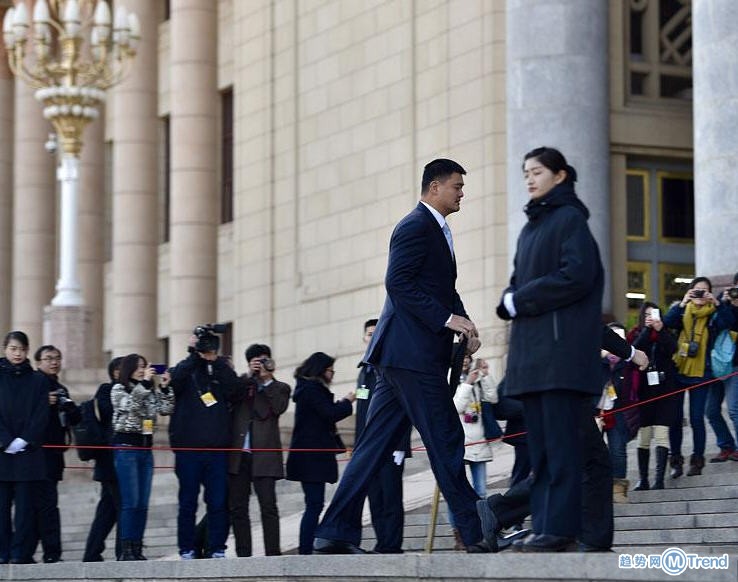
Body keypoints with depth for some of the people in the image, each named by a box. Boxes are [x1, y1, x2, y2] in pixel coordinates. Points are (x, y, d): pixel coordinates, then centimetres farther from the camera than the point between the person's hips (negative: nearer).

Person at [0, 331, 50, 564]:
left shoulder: (38, 380, 9)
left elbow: (41, 416, 2)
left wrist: (24, 440, -10)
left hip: (28, 451, 0)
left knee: (25, 504, -2)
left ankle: (21, 554, -2)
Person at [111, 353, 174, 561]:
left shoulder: (151, 391, 16)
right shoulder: (118, 389, 0)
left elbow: (166, 409, 7)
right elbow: (130, 405, -18)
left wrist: (165, 387, -4)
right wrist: (144, 382, -19)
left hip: (146, 448, 6)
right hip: (126, 448, -6)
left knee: (142, 504, 5)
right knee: (130, 502, -11)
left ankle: (137, 549, 8)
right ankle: (126, 550, -10)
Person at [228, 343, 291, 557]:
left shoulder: (280, 388, 14)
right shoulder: (241, 384, 18)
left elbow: (278, 408, -5)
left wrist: (267, 380, -5)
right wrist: (249, 377, -4)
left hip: (263, 455, -3)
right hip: (238, 454, 3)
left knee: (268, 506, -8)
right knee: (237, 507, 2)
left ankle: (272, 553, -9)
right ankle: (243, 554, 6)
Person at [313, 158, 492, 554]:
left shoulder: (435, 230, 23)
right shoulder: (416, 226, -9)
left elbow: (443, 290, 24)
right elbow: (398, 284, -18)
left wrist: (464, 323, 7)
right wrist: (447, 318, -20)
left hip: (400, 357, 10)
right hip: (412, 353, -10)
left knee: (375, 445, 7)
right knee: (445, 440, -6)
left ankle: (336, 533, 6)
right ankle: (474, 533, -3)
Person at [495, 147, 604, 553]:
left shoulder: (569, 218, -3)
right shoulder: (530, 227, 21)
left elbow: (576, 276, -15)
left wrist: (518, 300, -9)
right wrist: (510, 301, -4)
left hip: (562, 348, -8)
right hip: (531, 350, 8)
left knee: (559, 439, -9)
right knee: (539, 442, 5)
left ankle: (559, 526, -10)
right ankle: (544, 522, 6)